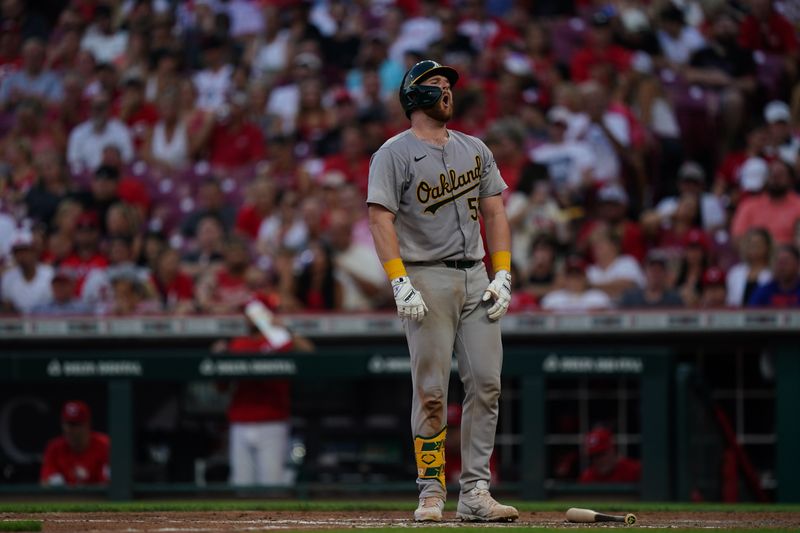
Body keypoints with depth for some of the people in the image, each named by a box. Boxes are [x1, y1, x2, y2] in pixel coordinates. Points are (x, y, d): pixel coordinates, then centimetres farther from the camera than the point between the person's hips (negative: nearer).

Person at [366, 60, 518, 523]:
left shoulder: (475, 150, 16)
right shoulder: (395, 153, -1)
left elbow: (495, 212, 16)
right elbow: (381, 219, -9)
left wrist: (503, 275, 5)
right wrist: (401, 284, -18)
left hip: (476, 277, 5)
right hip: (427, 279, -5)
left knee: (487, 383, -2)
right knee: (432, 390, -6)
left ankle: (475, 493, 1)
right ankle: (432, 493, 0)